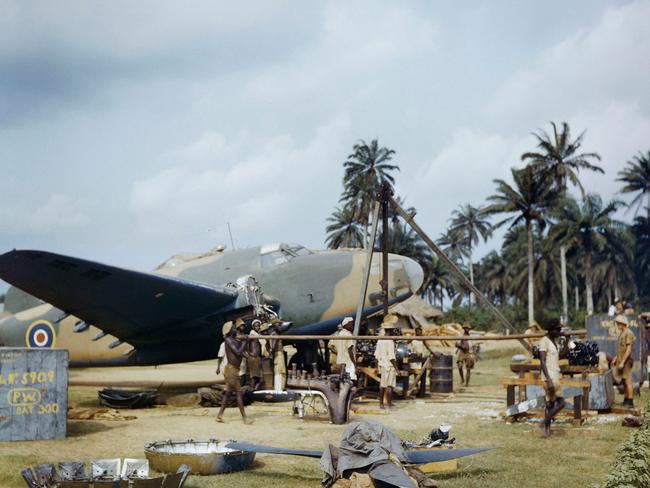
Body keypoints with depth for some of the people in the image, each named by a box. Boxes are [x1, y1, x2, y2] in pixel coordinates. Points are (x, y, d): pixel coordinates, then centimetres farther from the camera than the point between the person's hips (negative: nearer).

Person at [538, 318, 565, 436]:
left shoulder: (554, 340, 13)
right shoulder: (544, 341, -14)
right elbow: (542, 362, -21)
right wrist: (549, 380, -25)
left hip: (555, 375, 9)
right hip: (550, 376, -9)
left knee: (550, 403, 8)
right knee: (561, 402, -8)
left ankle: (547, 428, 10)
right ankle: (545, 423, 0)